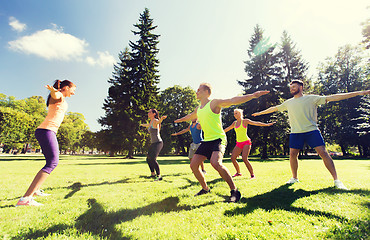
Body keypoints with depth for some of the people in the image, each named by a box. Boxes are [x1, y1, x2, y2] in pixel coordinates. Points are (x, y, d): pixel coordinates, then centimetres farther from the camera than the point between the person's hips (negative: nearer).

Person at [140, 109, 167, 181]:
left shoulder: (155, 121, -11)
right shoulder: (150, 123, 15)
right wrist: (142, 124, 62)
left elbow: (159, 121, -36)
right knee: (148, 159, 16)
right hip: (153, 143, 10)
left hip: (158, 143, -10)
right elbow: (147, 125, 40)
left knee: (153, 159, -22)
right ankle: (153, 174, 32)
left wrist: (162, 118, -61)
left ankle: (159, 176, -13)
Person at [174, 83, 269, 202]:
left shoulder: (214, 103, -8)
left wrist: (253, 95, -30)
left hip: (218, 139, -8)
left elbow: (233, 100, -19)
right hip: (206, 141, 8)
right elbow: (190, 116, 35)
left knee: (216, 163, -32)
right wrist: (179, 120, 51)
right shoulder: (198, 109, 15)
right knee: (193, 165, 2)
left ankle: (235, 191, -14)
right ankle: (205, 189, 24)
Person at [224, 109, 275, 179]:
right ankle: (238, 172, 18)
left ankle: (252, 174, -8)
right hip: (239, 143, 6)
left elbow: (256, 123, -9)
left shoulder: (245, 121, -2)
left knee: (244, 158, -22)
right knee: (233, 158, -1)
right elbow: (226, 129, 23)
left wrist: (267, 124, -19)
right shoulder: (235, 123, 13)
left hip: (246, 142, -6)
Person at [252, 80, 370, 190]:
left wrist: (359, 93, -7)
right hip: (295, 133, 3)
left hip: (312, 131, -3)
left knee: (323, 153, -8)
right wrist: (260, 113, 27)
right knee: (293, 154, 1)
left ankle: (336, 180, 2)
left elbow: (332, 97, -3)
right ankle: (294, 178, 18)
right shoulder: (288, 103, 13)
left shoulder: (312, 98, 2)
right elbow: (274, 108, 22)